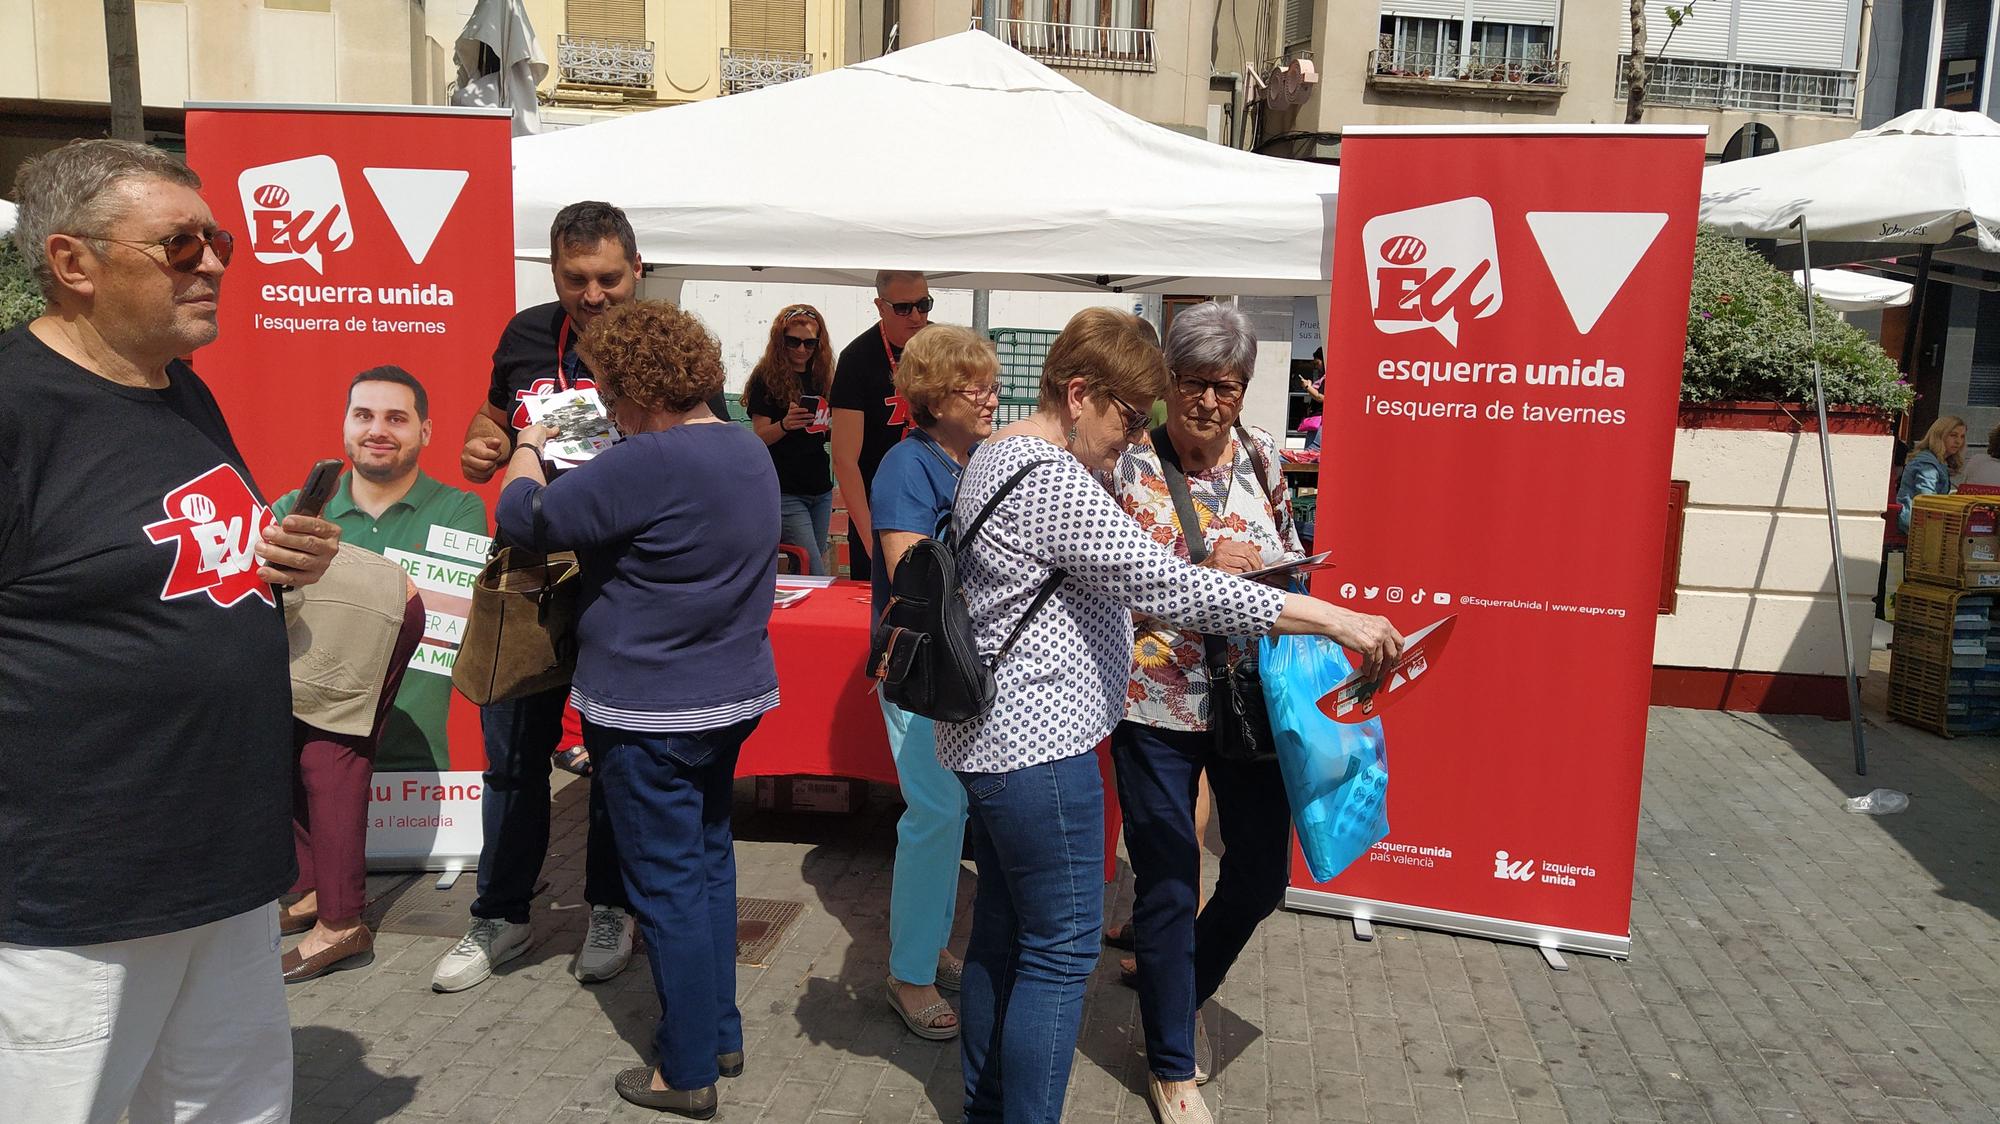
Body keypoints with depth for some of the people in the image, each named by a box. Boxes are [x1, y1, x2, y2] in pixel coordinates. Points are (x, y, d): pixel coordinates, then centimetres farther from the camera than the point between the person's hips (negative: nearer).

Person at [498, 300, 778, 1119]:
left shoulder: (646, 464, -24)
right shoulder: (750, 451, 5)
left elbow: (521, 517, -15)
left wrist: (528, 447, 5)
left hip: (649, 712, -9)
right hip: (733, 698, 9)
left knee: (669, 885, 3)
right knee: (709, 862, 20)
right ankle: (720, 1034, 32)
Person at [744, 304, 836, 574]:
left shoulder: (820, 377, 12)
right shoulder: (766, 378, -5)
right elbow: (760, 436, -9)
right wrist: (784, 424, -29)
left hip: (820, 489, 6)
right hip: (785, 491, -6)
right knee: (815, 574, -11)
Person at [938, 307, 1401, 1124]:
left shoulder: (998, 455, 14)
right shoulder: (1051, 478, -20)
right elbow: (1162, 583, -27)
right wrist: (1332, 618, -26)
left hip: (990, 740, 11)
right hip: (1037, 747, -11)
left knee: (1001, 934, 18)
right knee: (1060, 951, -1)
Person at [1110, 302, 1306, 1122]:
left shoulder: (1262, 457, 3)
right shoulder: (1126, 463, -10)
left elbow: (1293, 557, 14)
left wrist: (1260, 564, -8)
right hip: (1155, 702, -4)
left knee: (1262, 872, 14)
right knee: (1168, 885, 6)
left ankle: (1182, 989, 44)